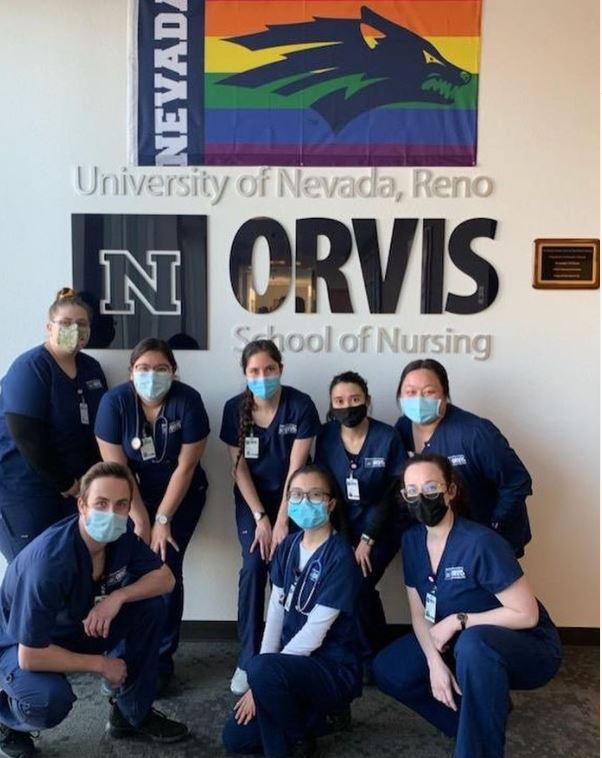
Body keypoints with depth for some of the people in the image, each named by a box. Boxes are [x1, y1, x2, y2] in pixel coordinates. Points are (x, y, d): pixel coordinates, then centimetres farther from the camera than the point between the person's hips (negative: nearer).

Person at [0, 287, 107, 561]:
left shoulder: (92, 368, 6)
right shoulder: (30, 368, -13)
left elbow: (99, 427, 11)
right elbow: (26, 437, -20)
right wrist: (65, 483, -15)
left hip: (78, 483, 6)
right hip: (27, 487, -6)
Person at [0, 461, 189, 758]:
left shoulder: (121, 535, -18)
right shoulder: (49, 562, -37)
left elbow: (165, 577, -8)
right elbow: (30, 656, -32)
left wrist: (117, 597, -27)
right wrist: (100, 663, -20)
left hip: (84, 626, 6)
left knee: (151, 606, -13)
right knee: (51, 699, -35)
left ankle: (132, 713, 5)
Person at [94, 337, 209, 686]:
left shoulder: (188, 400, -21)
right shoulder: (115, 401, -18)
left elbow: (185, 466, -16)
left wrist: (162, 519, -14)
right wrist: (140, 520, -14)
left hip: (182, 497, -1)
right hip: (133, 496, 1)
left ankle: (161, 661, 8)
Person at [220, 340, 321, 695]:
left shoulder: (301, 405, -18)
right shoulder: (235, 408, -11)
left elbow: (296, 467, -17)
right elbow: (239, 467, -7)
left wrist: (281, 521, -18)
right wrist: (261, 517, -13)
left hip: (291, 497, -1)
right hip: (252, 498, 1)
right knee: (254, 566, -13)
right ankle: (248, 660, -1)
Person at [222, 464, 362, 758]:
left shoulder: (340, 557, -19)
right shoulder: (288, 546, 2)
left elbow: (314, 632, -21)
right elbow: (275, 612, 1)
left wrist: (262, 675, -17)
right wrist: (262, 681, -9)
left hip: (334, 667, -7)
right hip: (294, 662, 7)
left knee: (262, 669, -33)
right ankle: (320, 714, 18)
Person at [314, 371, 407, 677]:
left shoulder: (387, 437, -13)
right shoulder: (326, 437, -6)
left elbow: (394, 494, -11)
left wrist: (367, 540, -14)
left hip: (381, 526, -2)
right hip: (342, 526, 3)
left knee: (359, 583, -19)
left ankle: (373, 657, 7)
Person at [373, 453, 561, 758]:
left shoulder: (480, 543, -28)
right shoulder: (412, 541, -6)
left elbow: (527, 615, -24)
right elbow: (419, 613, -2)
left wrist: (458, 621, -22)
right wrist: (435, 663, -18)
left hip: (528, 647, -7)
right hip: (457, 642, 7)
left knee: (472, 643, -39)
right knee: (387, 670, -6)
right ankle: (481, 721, 8)